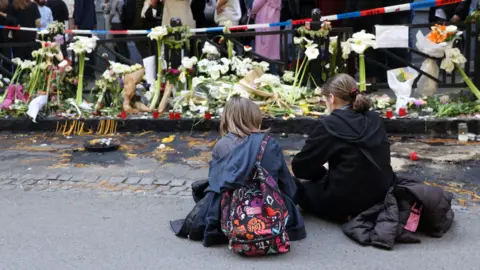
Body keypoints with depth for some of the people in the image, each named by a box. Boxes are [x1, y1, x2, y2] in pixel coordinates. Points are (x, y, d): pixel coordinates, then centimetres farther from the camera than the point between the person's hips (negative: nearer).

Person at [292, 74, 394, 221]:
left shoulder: (330, 125, -15)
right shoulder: (374, 119, 3)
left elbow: (300, 167, -9)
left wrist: (322, 173, 11)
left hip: (346, 202, -8)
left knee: (295, 186, 14)